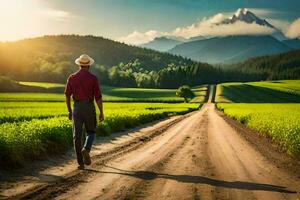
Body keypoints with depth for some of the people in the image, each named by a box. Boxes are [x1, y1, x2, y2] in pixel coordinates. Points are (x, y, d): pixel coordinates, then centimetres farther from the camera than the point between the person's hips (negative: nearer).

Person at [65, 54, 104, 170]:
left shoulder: (72, 78, 2)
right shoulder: (93, 78, -6)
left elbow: (67, 96, 4)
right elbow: (98, 97, -7)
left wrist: (69, 111, 15)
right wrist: (101, 113, 0)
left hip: (77, 108, 2)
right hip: (89, 108, -1)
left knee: (77, 136, 6)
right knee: (91, 132, 16)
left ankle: (80, 163, 3)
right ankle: (86, 149, -13)